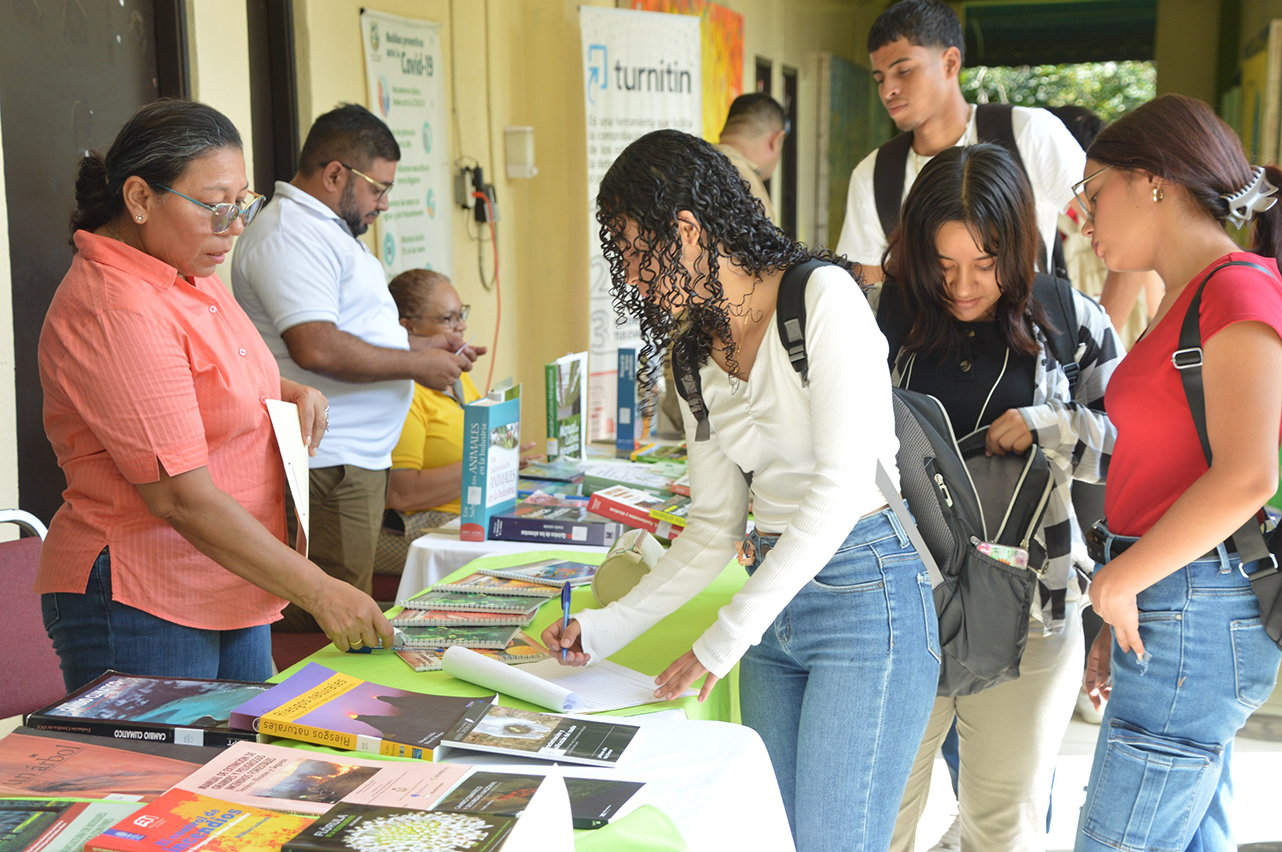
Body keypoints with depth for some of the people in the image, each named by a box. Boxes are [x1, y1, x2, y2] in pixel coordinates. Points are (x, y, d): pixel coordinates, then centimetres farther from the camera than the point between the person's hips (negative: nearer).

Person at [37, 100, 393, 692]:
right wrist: (319, 593, -22)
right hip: (139, 602, -9)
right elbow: (182, 497, -24)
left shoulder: (188, 273, 7)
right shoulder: (113, 312, -22)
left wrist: (291, 393, 4)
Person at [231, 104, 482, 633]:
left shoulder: (325, 231, 21)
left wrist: (419, 346, 16)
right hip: (325, 468, -11)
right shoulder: (289, 234, -14)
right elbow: (316, 348, -25)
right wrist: (416, 365, -15)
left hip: (357, 459, 11)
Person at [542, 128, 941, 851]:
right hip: (776, 609, 7)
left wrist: (730, 633, -19)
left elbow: (840, 485, -19)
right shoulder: (694, 350, 10)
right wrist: (607, 628, 3)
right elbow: (715, 527, 13)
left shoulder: (823, 296, -13)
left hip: (868, 597, -7)